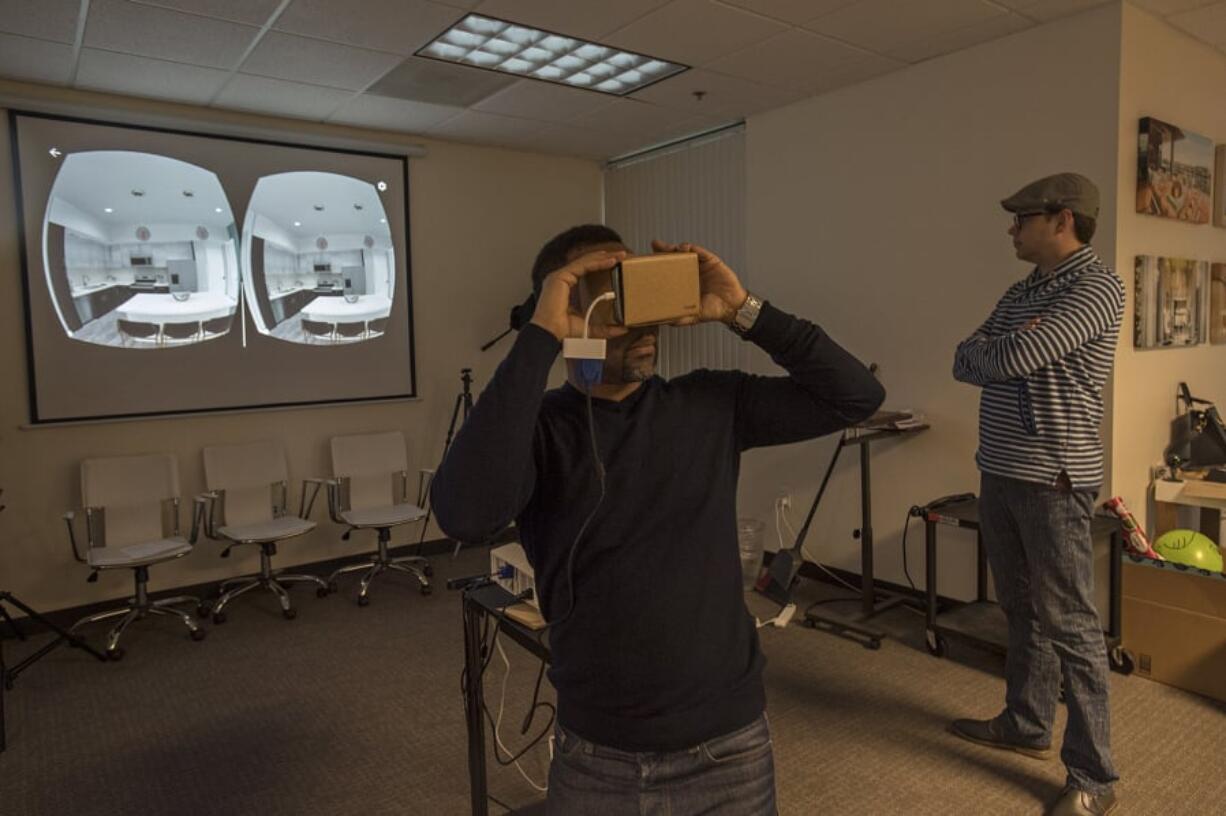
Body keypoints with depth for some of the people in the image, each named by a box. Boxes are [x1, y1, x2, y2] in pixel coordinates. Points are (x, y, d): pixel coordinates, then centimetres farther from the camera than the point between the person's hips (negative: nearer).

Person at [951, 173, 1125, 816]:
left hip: (1053, 480, -8)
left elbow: (1007, 360, -22)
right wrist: (1002, 349, -10)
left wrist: (986, 347, -1)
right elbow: (964, 366, 9)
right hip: (999, 474, 8)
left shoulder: (1097, 287, -12)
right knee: (1022, 611, 18)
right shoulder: (1020, 294, 14)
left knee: (1069, 625, -1)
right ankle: (1026, 725, 34)